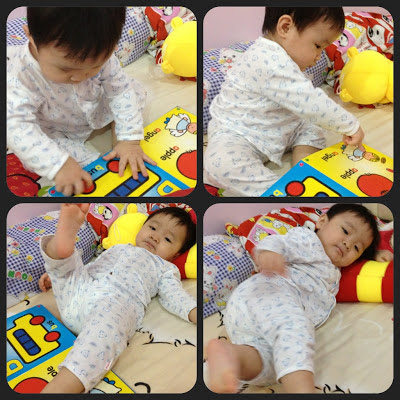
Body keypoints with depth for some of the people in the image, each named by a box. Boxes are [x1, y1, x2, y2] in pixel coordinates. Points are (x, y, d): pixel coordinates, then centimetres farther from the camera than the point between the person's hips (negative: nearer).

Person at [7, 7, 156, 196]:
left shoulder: (99, 56, -27)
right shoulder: (21, 75, -38)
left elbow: (121, 91, -18)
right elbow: (16, 125, -43)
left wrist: (130, 139, -27)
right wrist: (58, 164, -53)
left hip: (98, 111, 2)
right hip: (55, 131, -2)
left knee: (133, 89, -9)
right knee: (32, 150, -28)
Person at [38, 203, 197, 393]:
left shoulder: (165, 268, 29)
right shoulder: (118, 248, 42)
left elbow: (174, 295, 13)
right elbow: (90, 265, 42)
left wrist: (195, 312, -8)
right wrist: (55, 274, 31)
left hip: (118, 300, -6)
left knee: (106, 324, -39)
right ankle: (63, 240, -42)